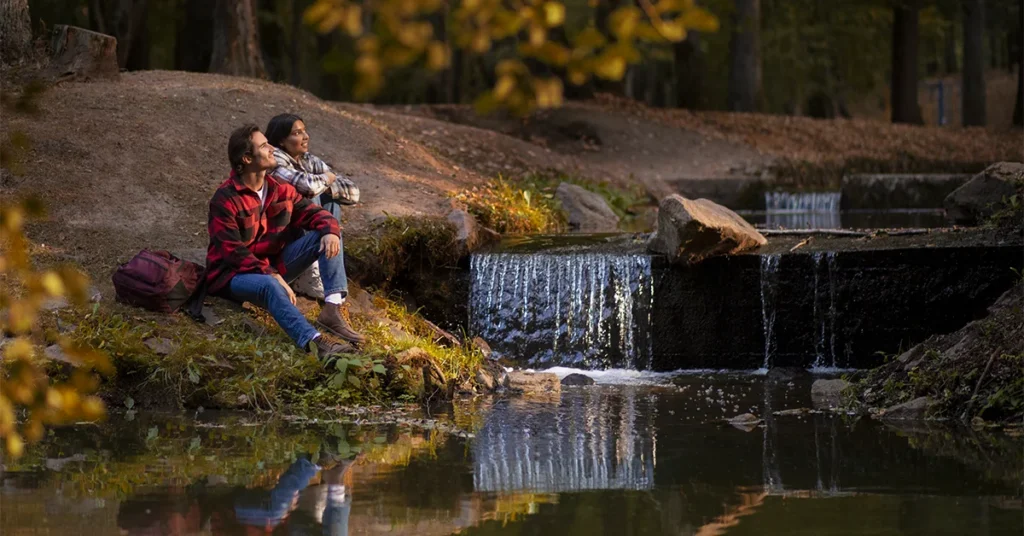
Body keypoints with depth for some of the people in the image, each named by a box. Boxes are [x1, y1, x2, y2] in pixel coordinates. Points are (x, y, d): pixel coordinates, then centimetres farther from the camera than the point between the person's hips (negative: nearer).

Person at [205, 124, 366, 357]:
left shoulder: (280, 190, 2)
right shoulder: (225, 199, -19)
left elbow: (313, 213, 6)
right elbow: (233, 252, -24)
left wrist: (329, 230, -20)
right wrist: (273, 275, -32)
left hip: (274, 263, 8)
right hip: (236, 274, -8)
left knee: (326, 234, -7)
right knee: (270, 286, -41)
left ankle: (332, 310, -24)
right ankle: (315, 342, -61)